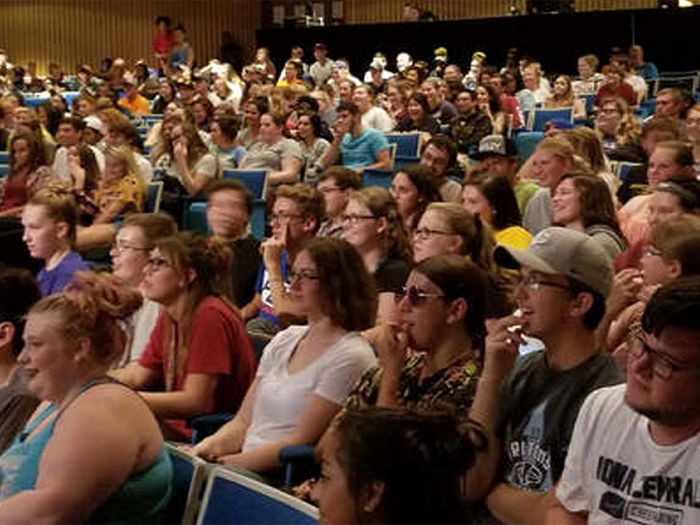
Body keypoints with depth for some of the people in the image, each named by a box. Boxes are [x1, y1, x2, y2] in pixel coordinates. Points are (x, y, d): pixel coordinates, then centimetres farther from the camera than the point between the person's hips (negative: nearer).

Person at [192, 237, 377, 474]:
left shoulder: (350, 357, -9)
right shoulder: (284, 340, 15)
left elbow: (301, 443, -13)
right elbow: (243, 422, 14)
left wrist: (228, 463, -18)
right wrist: (208, 448, -6)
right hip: (246, 469, 7)